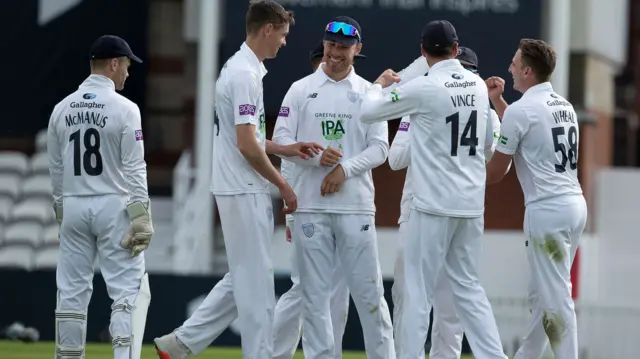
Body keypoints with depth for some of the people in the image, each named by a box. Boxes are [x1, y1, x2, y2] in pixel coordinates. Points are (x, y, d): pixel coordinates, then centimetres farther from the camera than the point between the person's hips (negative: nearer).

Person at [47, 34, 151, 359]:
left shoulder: (62, 109, 6)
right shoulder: (124, 109, -8)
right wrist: (141, 219, -11)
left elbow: (56, 171, 11)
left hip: (73, 208, 5)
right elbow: (134, 170, -12)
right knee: (130, 290, -3)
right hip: (113, 207, -5)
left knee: (71, 292, 8)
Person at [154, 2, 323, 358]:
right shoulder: (247, 75, -17)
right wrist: (283, 185, -12)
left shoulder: (236, 68, 15)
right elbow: (247, 145, -21)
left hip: (240, 192, 10)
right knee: (256, 281, -4)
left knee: (245, 277, 14)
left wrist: (287, 149, 13)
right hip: (245, 193, -10)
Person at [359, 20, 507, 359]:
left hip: (434, 205, -6)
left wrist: (380, 84, 17)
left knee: (419, 290, -1)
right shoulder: (478, 85, 6)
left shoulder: (423, 88, -12)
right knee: (469, 287, 13)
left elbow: (368, 112, -3)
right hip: (472, 204, 6)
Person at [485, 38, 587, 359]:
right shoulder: (565, 106, 15)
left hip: (546, 209, -9)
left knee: (555, 299, -7)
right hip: (575, 204, 9)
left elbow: (495, 173, -5)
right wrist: (497, 101, 31)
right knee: (542, 293, 17)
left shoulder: (522, 110, -10)